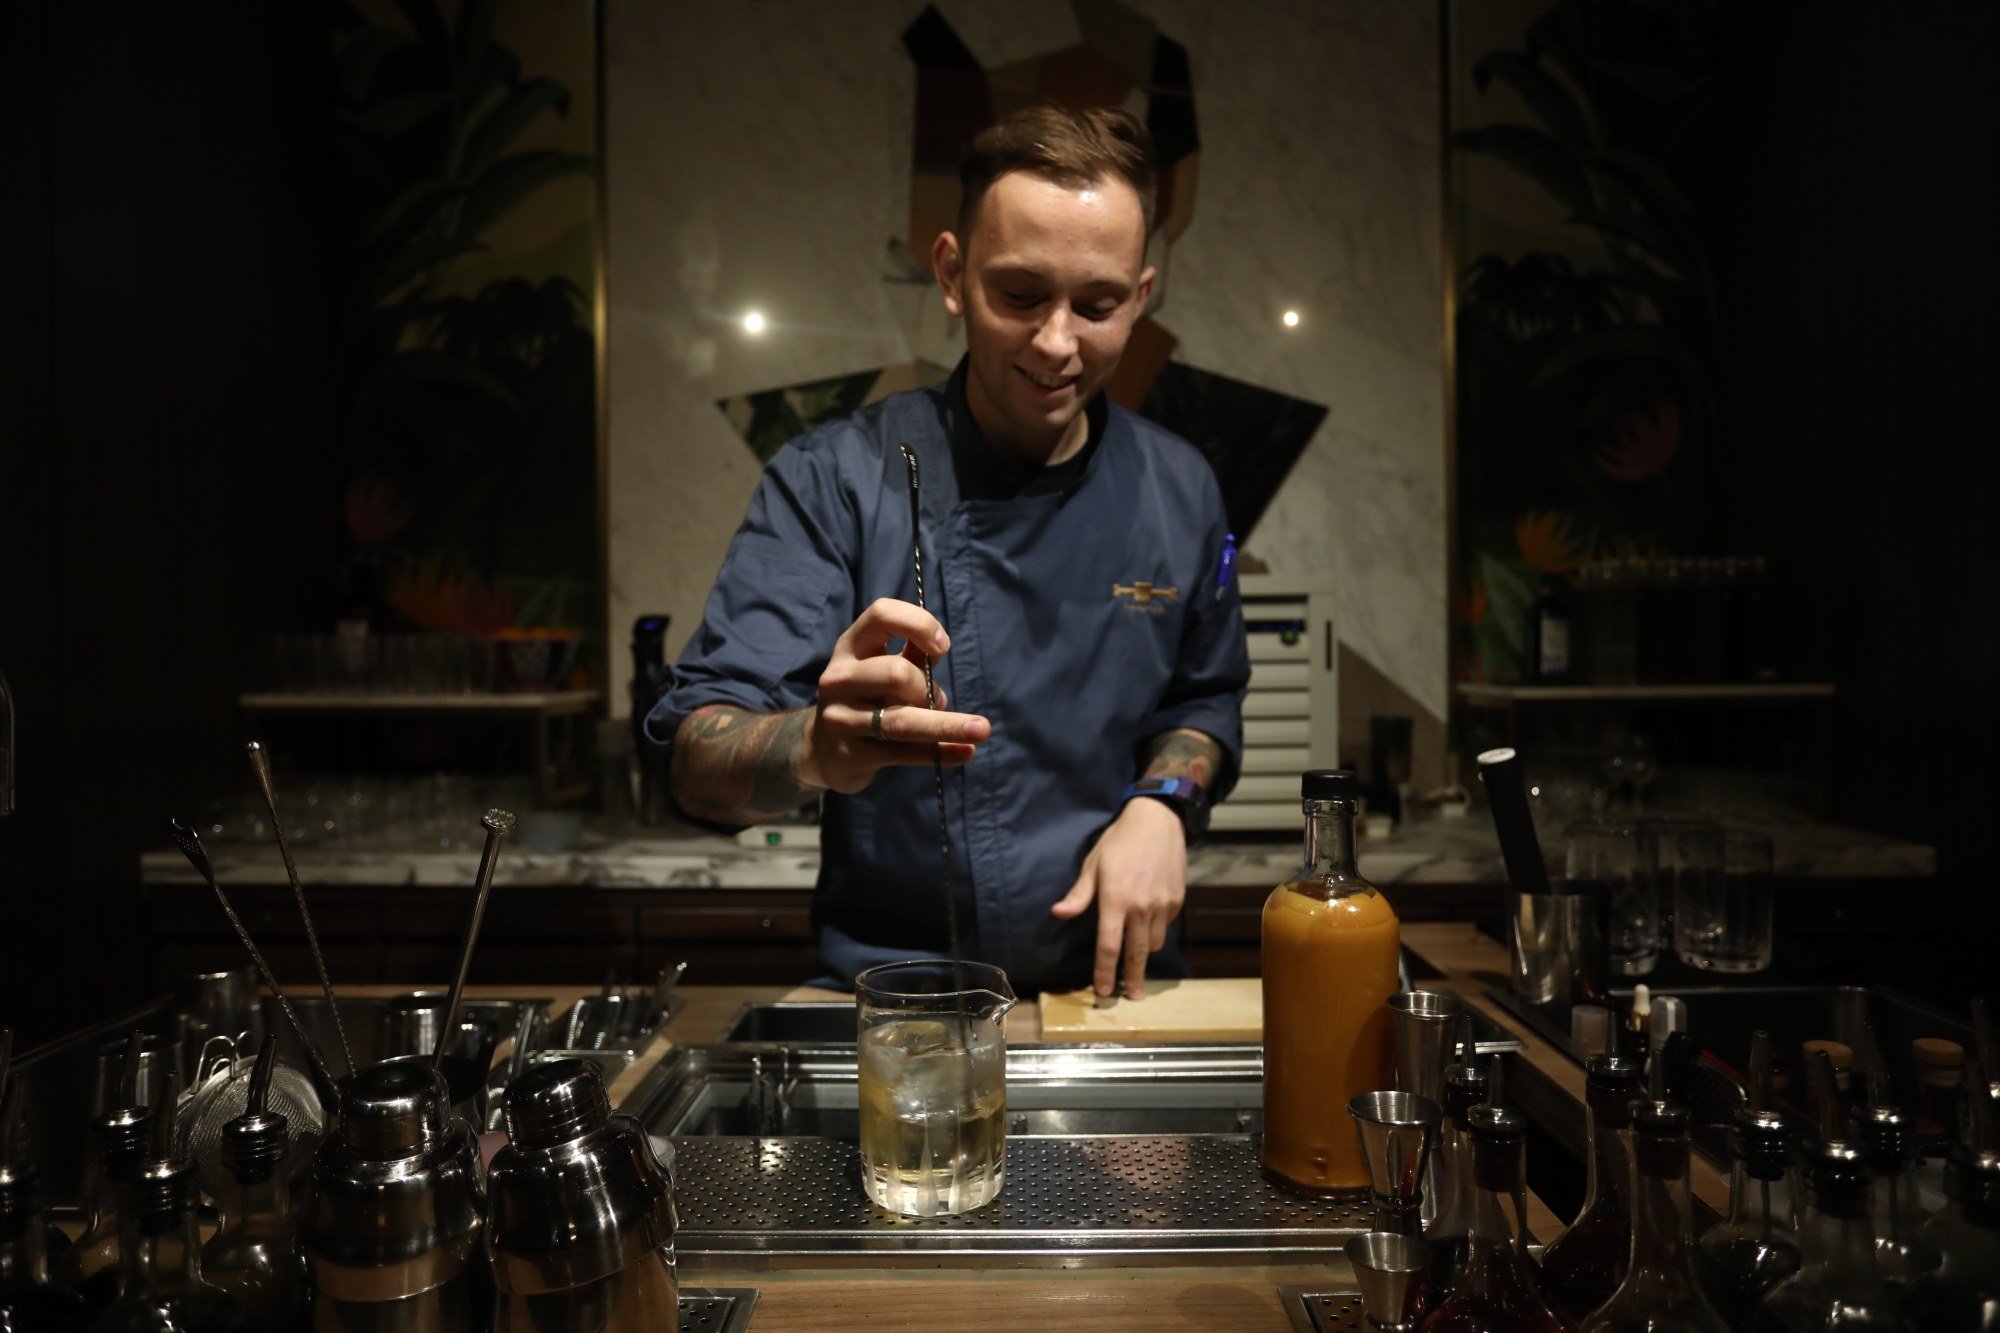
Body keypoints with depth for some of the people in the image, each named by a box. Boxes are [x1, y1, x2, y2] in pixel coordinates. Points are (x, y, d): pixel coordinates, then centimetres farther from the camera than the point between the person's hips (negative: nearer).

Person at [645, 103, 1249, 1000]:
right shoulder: (832, 480, -8)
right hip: (887, 996, -3)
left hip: (1115, 983, 4)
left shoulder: (1178, 492, 4)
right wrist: (815, 748, -37)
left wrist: (1163, 805, -1)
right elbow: (694, 762, -15)